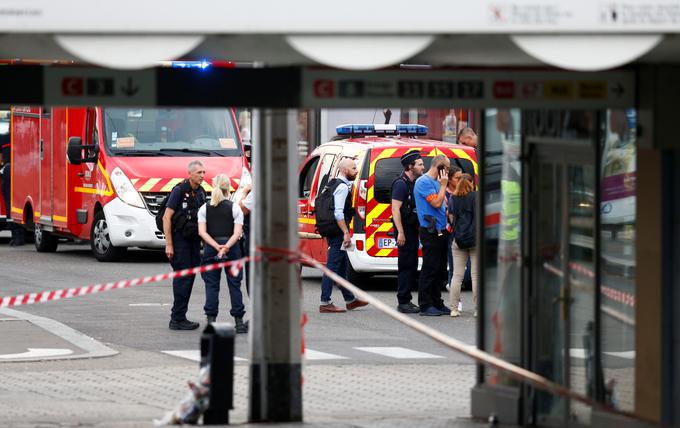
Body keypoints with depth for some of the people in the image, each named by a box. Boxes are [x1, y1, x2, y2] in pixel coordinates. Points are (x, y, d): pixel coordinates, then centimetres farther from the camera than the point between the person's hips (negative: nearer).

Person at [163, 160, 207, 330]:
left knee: (190, 278, 9)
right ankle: (177, 319, -8)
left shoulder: (201, 192, 10)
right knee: (182, 277, -10)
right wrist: (168, 245, -17)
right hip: (179, 239, -8)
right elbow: (167, 217, -14)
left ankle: (179, 318, 15)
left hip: (194, 240, 8)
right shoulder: (180, 190, -12)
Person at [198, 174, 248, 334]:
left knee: (211, 285, 5)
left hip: (211, 248, 1)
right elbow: (237, 232, -10)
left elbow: (202, 232, -5)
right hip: (232, 248, -1)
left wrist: (217, 247, -12)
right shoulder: (234, 208, 0)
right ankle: (239, 322, 3)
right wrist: (227, 247, -15)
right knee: (234, 285, 4)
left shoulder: (205, 208, 5)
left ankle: (211, 320, 0)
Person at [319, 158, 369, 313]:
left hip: (332, 231, 11)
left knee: (342, 266, 17)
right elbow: (338, 213, -23)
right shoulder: (342, 187, -14)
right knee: (333, 266, -9)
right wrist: (346, 233, -22)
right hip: (338, 232, -11)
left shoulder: (334, 184, 17)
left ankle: (350, 300, 26)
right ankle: (325, 303, -10)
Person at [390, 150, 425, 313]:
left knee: (411, 265, 12)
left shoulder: (413, 183, 16)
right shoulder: (401, 183, -13)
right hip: (405, 229, -10)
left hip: (413, 230, 10)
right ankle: (403, 302, -5)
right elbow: (395, 209, -19)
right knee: (406, 265, -7)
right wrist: (400, 233, -24)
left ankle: (406, 301, 17)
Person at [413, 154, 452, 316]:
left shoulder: (435, 182, 18)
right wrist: (443, 185, -11)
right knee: (430, 269, -8)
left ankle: (437, 303, 18)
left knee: (440, 270, 12)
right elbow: (436, 203, -20)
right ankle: (425, 305, -5)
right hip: (430, 232, -10)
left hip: (440, 232, 10)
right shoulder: (424, 182, -11)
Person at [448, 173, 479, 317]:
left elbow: (451, 219, 9)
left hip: (458, 239, 3)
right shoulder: (476, 196, -4)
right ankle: (478, 309, 0)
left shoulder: (453, 198, 6)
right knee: (476, 275, 0)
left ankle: (454, 308, 2)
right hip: (476, 240, -3)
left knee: (457, 275, 5)